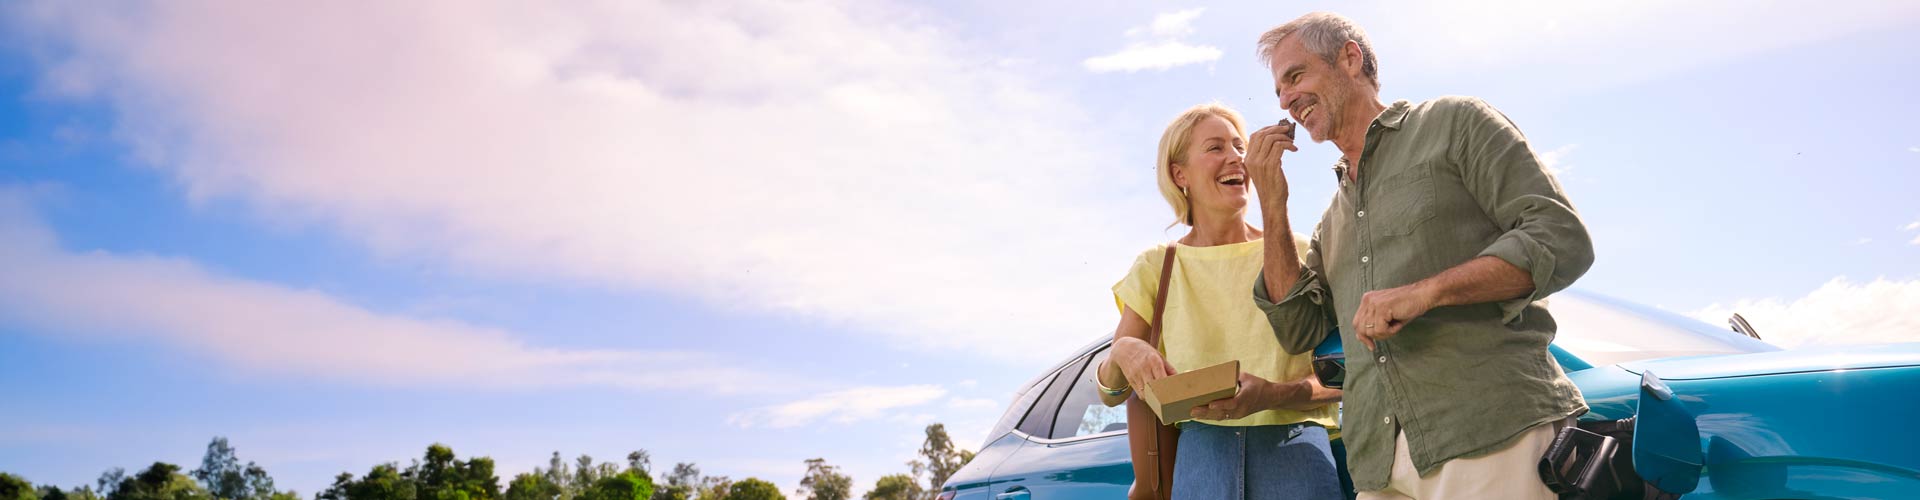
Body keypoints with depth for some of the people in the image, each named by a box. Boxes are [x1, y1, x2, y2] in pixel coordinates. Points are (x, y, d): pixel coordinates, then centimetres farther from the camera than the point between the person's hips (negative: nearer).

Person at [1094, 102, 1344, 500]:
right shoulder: (1157, 267, 7)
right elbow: (1110, 393, 6)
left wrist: (1274, 395, -20)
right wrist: (1122, 352, -17)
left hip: (1295, 449, 0)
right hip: (1201, 449, 1)